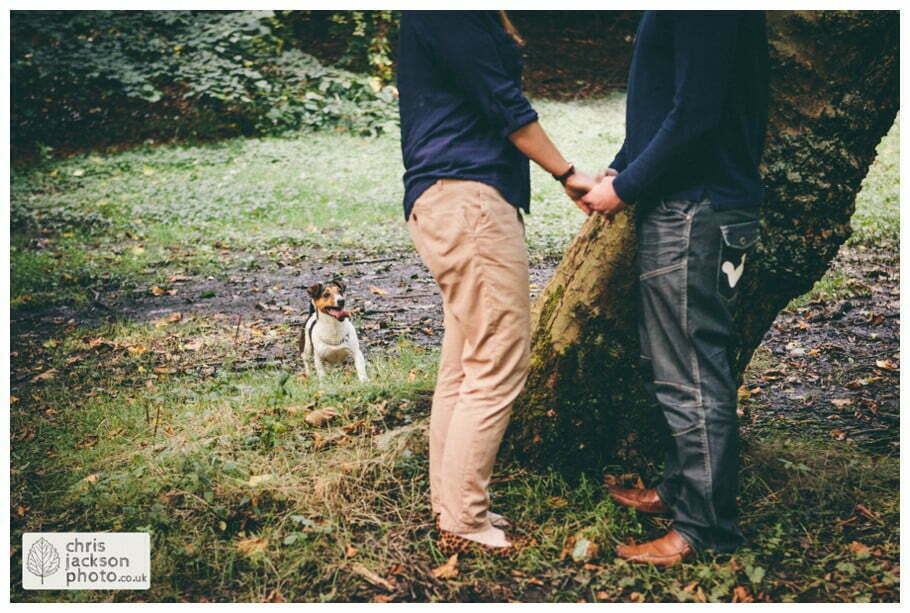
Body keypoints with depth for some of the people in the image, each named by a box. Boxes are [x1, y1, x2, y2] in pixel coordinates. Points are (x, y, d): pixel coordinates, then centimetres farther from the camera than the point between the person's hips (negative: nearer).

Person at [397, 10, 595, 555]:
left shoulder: (461, 16, 24)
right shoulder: (450, 13, -10)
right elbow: (503, 103, -11)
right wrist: (568, 174, -5)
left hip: (453, 200, 11)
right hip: (466, 197, -11)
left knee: (464, 365, 13)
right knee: (498, 365, -7)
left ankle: (451, 506, 22)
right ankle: (463, 521, 1)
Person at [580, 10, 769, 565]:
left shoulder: (706, 12, -17)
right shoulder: (675, 15, 15)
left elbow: (693, 114, -23)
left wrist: (625, 189, -14)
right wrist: (618, 170, 9)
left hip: (695, 212, -11)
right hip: (681, 210, 11)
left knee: (691, 378, -3)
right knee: (671, 366, 19)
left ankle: (706, 528, 9)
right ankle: (679, 490, 34)